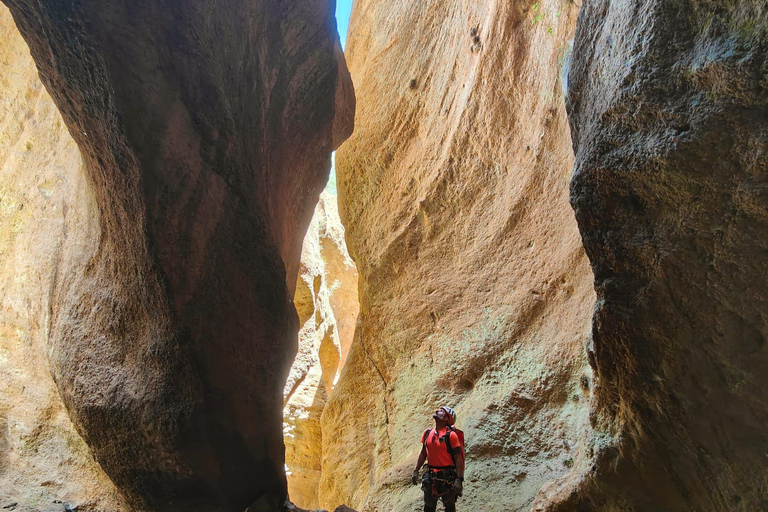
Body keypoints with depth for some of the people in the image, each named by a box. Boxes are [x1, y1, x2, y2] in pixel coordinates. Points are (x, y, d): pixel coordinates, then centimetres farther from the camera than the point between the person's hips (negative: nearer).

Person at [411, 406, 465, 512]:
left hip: (447, 477, -5)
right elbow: (423, 454, 14)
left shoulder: (451, 435, -13)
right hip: (430, 476, 6)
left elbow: (458, 458, -14)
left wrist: (459, 479, -18)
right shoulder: (427, 433, 5)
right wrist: (416, 471, 14)